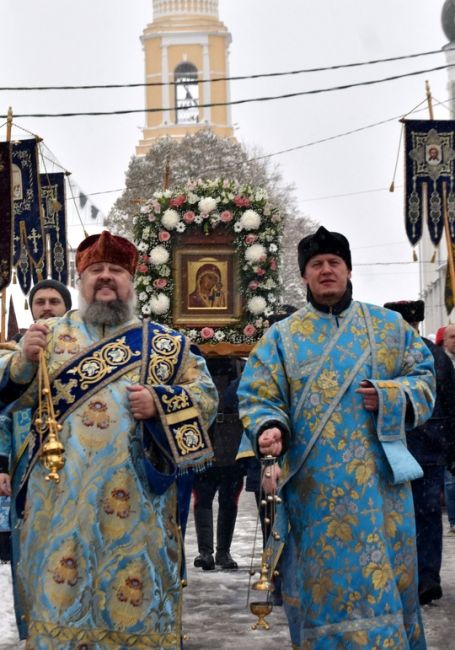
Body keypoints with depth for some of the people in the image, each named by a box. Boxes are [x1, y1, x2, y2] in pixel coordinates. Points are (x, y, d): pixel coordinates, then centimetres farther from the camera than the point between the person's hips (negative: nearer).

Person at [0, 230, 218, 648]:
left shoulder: (165, 343, 10)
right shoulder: (50, 334, 12)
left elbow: (206, 398, 6)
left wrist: (160, 403, -11)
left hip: (136, 500, 0)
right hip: (61, 497, 1)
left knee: (133, 602, 3)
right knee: (59, 597, 3)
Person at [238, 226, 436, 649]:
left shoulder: (389, 326, 10)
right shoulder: (281, 337, 7)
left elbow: (423, 379, 9)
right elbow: (258, 397, 0)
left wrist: (390, 396, -11)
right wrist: (270, 430, -21)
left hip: (380, 481, 1)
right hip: (315, 487, -1)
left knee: (387, 579, 4)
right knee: (326, 586, 1)